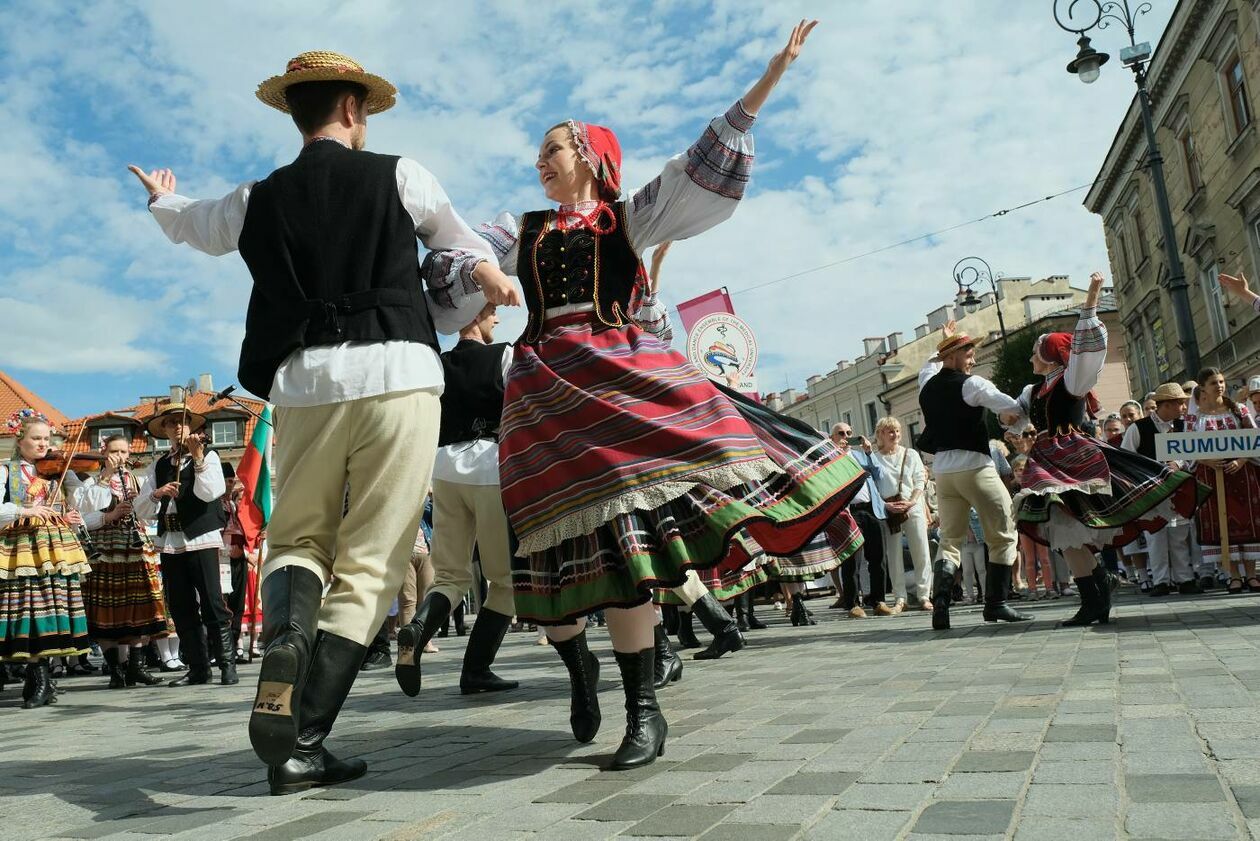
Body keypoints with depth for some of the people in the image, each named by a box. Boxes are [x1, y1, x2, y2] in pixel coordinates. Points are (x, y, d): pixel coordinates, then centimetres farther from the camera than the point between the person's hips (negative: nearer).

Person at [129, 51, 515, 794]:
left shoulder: (258, 199, 14)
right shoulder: (399, 176, 7)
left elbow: (189, 224, 36)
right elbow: (476, 258, 19)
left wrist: (163, 199, 60)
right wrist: (487, 290, 41)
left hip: (303, 385, 3)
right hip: (397, 374, -2)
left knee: (298, 538, 17)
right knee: (369, 563, 1)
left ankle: (287, 630, -16)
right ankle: (299, 740, -3)